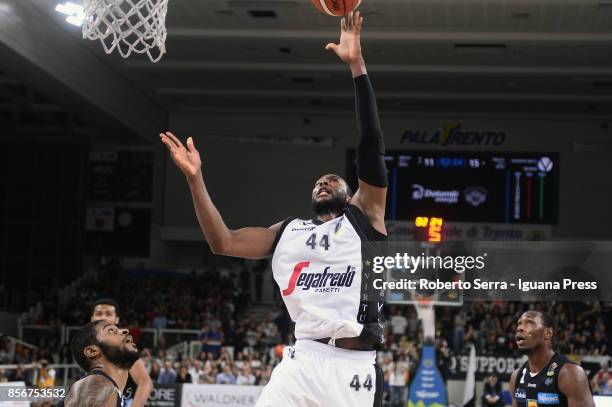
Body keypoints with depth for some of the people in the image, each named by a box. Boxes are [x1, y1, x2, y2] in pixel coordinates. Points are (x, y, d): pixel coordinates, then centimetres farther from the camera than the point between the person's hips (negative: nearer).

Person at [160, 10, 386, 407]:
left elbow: (372, 143, -3)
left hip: (354, 365, -3)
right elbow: (223, 242, 11)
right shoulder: (288, 232, 21)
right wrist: (196, 179, 3)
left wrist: (357, 65, -11)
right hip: (303, 359, 3)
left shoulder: (364, 215, 9)